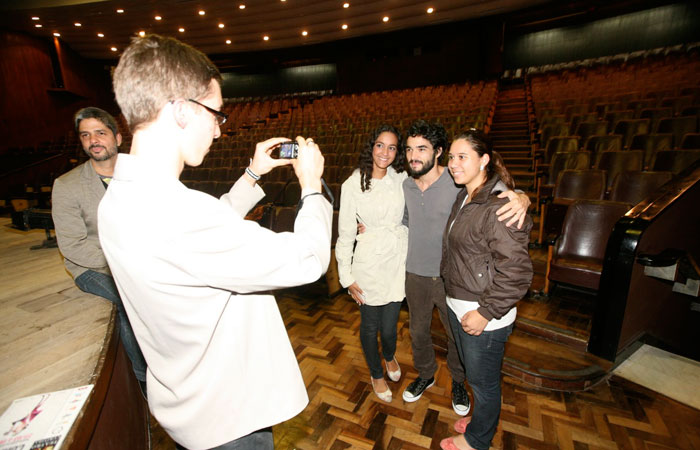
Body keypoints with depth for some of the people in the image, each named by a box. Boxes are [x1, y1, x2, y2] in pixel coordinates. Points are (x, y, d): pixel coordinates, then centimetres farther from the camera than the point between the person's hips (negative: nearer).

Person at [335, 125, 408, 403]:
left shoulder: (401, 179, 1)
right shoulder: (353, 185, -8)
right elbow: (345, 233, -6)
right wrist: (346, 276, -4)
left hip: (398, 263, 2)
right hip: (369, 265, -2)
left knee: (389, 327, 10)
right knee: (370, 326, 15)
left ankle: (390, 356, 50)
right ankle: (376, 374, 46)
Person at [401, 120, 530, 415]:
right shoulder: (406, 186, -3)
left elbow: (498, 191, -21)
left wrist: (522, 198, -44)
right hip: (416, 276, 4)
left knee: (457, 335, 19)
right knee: (418, 331, 22)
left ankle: (458, 382, 49)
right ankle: (425, 375, 51)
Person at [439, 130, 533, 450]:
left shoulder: (499, 207, -25)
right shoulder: (464, 197, 4)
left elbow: (517, 272, -26)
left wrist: (486, 312, -20)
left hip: (484, 317, -8)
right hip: (457, 306, 9)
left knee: (483, 381, 17)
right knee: (473, 372, 28)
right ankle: (483, 418, 54)